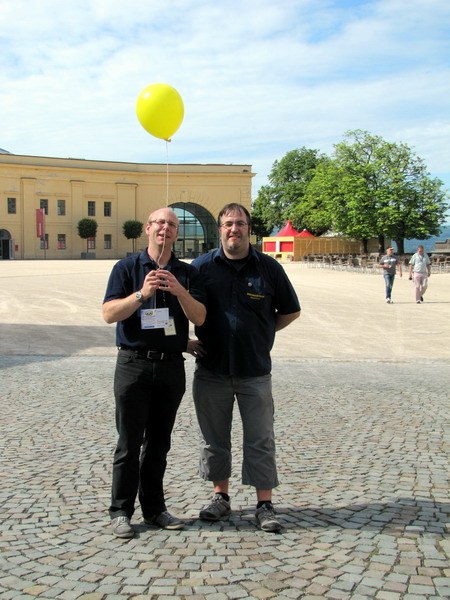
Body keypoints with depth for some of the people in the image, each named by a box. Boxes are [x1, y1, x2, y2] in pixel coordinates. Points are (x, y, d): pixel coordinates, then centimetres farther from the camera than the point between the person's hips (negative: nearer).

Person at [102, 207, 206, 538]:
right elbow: (109, 313, -9)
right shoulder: (127, 268, 1)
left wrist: (179, 292, -20)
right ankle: (121, 511, 10)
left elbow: (200, 317, -3)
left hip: (171, 365, 3)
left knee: (159, 443, 12)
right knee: (130, 443, 0)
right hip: (134, 364, -3)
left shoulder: (187, 273, 8)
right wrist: (142, 294, -23)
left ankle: (154, 508, 22)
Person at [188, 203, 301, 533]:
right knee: (214, 439, 12)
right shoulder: (202, 266, -1)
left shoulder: (269, 267, -1)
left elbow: (291, 311, 10)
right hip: (211, 370, 1)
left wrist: (263, 332, 3)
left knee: (261, 440, 4)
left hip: (255, 372, -1)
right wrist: (185, 340, 1)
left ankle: (265, 504, 15)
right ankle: (221, 497, 28)